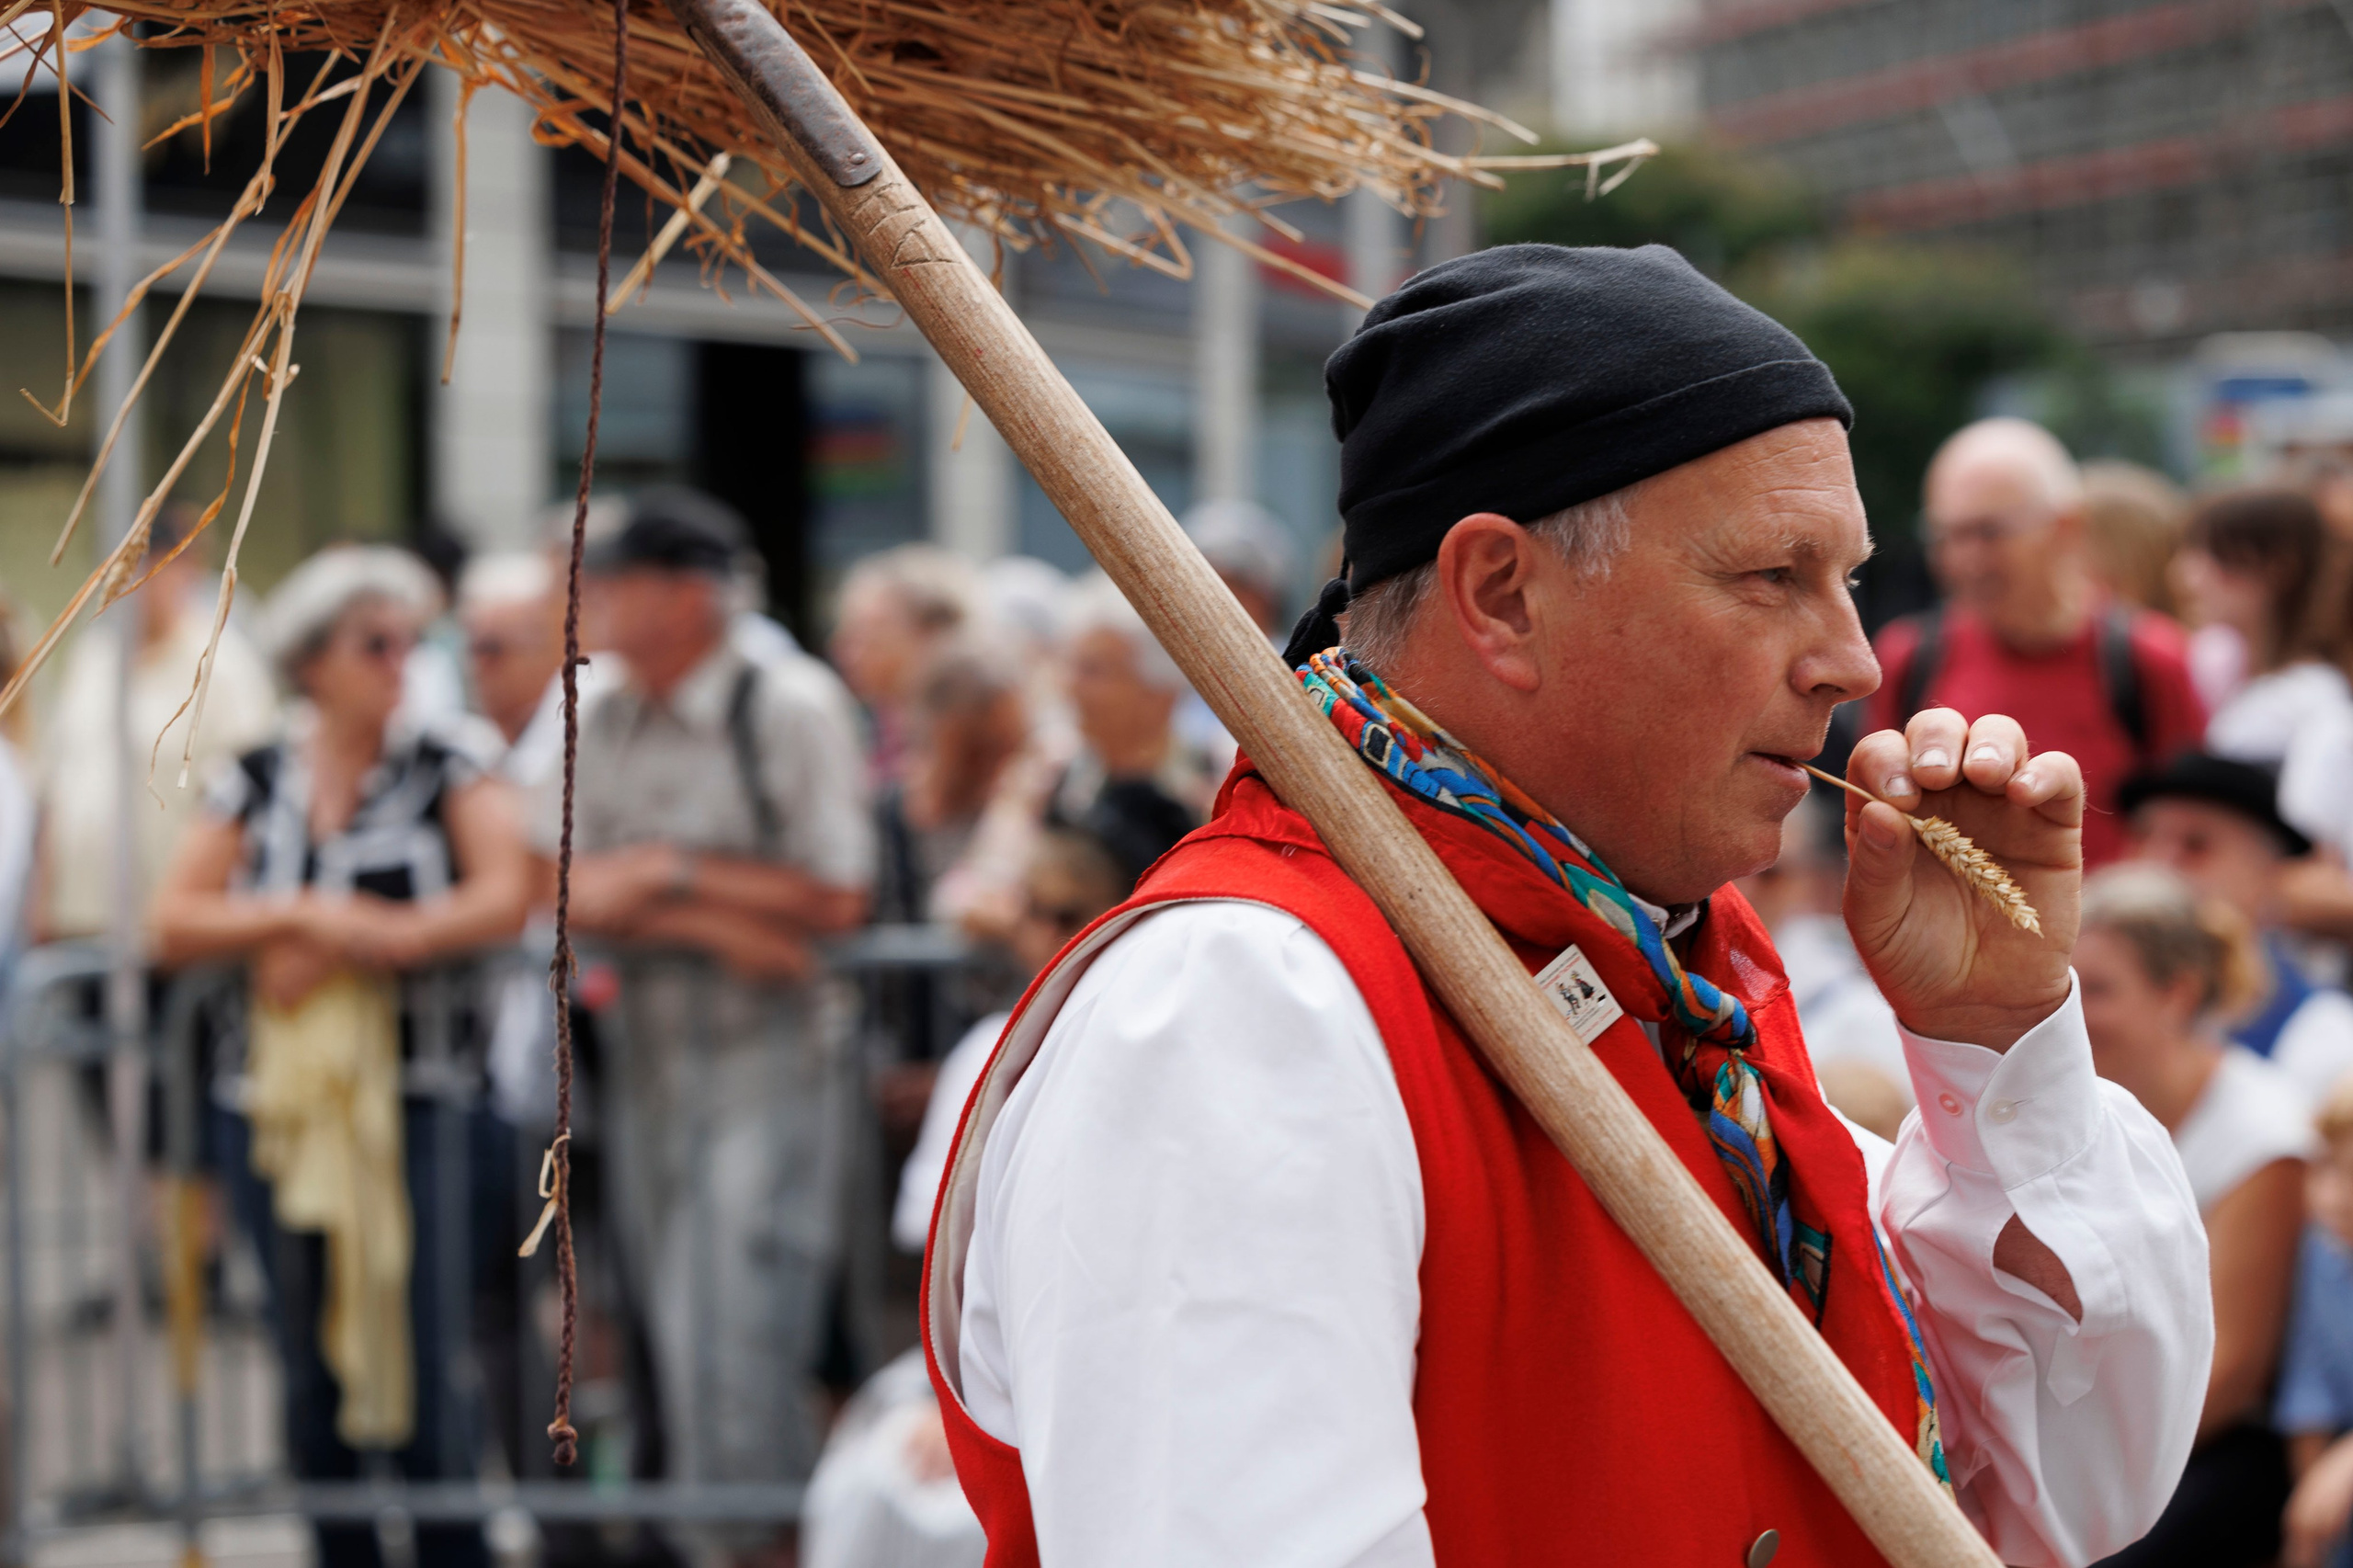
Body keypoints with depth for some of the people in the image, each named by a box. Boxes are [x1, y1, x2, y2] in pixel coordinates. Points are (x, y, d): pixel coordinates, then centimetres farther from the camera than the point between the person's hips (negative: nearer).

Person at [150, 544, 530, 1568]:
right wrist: (298, 915, -11)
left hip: (422, 1108, -3)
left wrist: (335, 943, -12)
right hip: (287, 1113, 3)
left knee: (424, 1381, -7)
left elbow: (505, 900, -13)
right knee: (314, 1385, 9)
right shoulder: (256, 781, 9)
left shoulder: (449, 764, 1)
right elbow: (172, 923, 3)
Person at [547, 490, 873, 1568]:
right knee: (669, 1322, 7)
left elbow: (837, 898, -10)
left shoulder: (788, 721, -5)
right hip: (645, 1054, 6)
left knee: (744, 1316, -10)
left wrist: (676, 875, -7)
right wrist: (722, 928, -12)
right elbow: (573, 891, 2)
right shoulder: (602, 730, 11)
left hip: (768, 1048, -6)